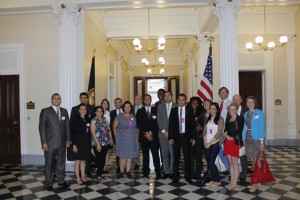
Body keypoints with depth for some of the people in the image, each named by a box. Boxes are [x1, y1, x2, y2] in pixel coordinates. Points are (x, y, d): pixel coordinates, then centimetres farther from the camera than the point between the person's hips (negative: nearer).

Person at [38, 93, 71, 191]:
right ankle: (49, 183, 21)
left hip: (62, 142, 4)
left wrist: (68, 139, 5)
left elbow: (67, 126, 10)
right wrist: (44, 142, -11)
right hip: (50, 143, -4)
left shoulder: (64, 111, 10)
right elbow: (41, 127, -6)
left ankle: (61, 180, 27)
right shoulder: (45, 111, -3)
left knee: (61, 162, 12)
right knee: (49, 164, 7)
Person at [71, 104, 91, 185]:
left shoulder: (87, 120, 9)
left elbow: (89, 132, 11)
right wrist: (74, 144, -15)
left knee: (83, 160, 11)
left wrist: (89, 143, 7)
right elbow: (72, 133, -10)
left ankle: (82, 177, 20)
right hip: (78, 142, -5)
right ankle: (78, 178, 11)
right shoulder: (75, 120, -6)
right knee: (78, 160, 3)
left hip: (86, 143, 5)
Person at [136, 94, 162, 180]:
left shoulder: (156, 110, 8)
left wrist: (151, 133, -6)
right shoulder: (140, 111, 10)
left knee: (155, 155, -6)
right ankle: (146, 172, 13)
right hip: (143, 137, 1)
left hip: (154, 136, -1)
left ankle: (158, 173, -4)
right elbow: (138, 124, 3)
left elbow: (157, 123, 2)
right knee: (145, 155, 4)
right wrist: (145, 133, -7)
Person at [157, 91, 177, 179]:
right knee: (164, 153, 5)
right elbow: (159, 120, 4)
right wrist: (164, 131, -5)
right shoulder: (160, 106, 10)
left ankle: (172, 171, 7)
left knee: (173, 153, -5)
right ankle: (166, 171, 15)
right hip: (162, 133, 2)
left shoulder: (176, 106, 3)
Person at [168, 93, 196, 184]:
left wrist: (193, 137, -2)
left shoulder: (189, 111, 2)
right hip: (176, 137, 1)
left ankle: (188, 177, 19)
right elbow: (170, 124, 2)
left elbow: (193, 125, 2)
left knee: (187, 158, 7)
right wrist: (170, 137, -4)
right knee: (176, 158, 6)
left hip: (186, 137, 0)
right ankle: (175, 177, 15)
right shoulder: (173, 110, 3)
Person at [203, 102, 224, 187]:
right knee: (209, 162, 6)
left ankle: (217, 180, 9)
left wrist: (210, 143, -11)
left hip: (215, 143, -5)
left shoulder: (220, 119, -4)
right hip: (207, 144, 5)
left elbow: (219, 133, -11)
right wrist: (205, 142, -3)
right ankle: (212, 179, 18)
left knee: (211, 162, -7)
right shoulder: (208, 119, 13)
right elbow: (204, 131, 8)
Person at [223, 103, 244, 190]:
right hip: (228, 142, 6)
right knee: (230, 163, 10)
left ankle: (235, 183, 10)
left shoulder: (240, 119, -4)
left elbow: (239, 131, -7)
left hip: (235, 142, -5)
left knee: (234, 163, 1)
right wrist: (226, 135, -4)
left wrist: (230, 135, -2)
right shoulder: (228, 118, 14)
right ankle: (231, 182, 19)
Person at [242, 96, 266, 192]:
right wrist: (243, 139, 6)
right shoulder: (245, 114, 11)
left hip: (257, 139, -5)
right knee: (253, 161, 9)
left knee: (256, 161, -2)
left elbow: (262, 127, -8)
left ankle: (255, 183, 6)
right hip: (248, 139, 5)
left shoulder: (259, 113, -4)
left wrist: (262, 141, -13)